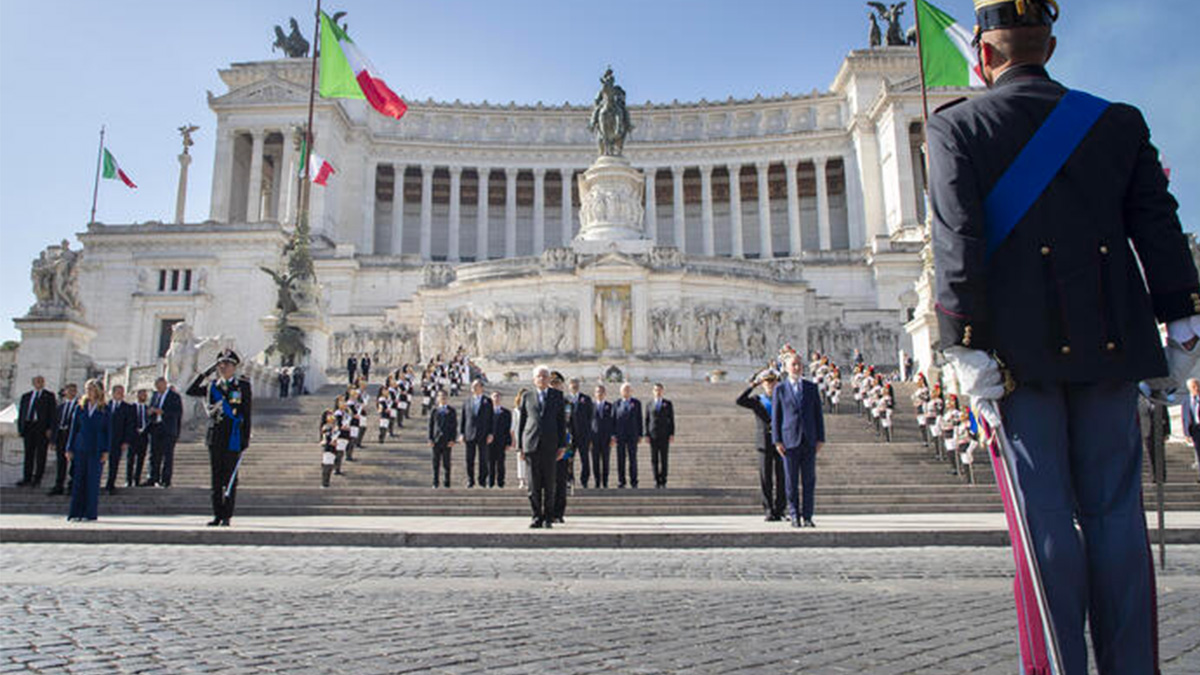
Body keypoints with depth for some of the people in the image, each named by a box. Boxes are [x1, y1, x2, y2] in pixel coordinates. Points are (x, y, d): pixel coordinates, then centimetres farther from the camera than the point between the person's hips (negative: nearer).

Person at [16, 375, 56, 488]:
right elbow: (21, 413, 14)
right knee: (28, 454, 5)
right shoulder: (25, 396, 15)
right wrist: (20, 428, 4)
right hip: (28, 427, 3)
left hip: (42, 428, -3)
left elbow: (52, 413, 0)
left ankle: (37, 479, 4)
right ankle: (27, 478, 11)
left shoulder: (49, 396, 6)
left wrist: (50, 429, -9)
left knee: (40, 454, -1)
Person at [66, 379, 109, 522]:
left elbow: (108, 431, 2)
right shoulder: (80, 408, 9)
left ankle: (90, 513, 5)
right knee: (78, 480, 2)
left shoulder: (104, 410, 2)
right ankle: (75, 513, 8)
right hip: (80, 449, 2)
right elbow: (74, 428, 10)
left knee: (93, 481, -1)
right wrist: (69, 448, 5)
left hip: (96, 449, -2)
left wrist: (106, 451, -4)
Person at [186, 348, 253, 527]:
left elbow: (247, 415, -2)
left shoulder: (243, 386, 0)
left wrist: (245, 440, -7)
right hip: (215, 437, 4)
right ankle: (217, 515, 14)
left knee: (230, 477, 0)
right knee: (216, 477, 7)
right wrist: (205, 373, 1)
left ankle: (227, 516, 5)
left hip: (233, 438, -4)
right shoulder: (213, 386, 12)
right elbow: (191, 391, 4)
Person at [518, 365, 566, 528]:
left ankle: (548, 518, 9)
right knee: (534, 484, 1)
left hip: (550, 445, 0)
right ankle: (537, 517, 9)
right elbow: (521, 422, 12)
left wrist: (562, 445, 0)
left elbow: (562, 421, 7)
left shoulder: (557, 396, 10)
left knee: (549, 484, 1)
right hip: (532, 444, 1)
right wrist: (520, 446, 5)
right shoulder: (527, 397, 12)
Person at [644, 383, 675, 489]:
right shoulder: (649, 405, 8)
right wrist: (646, 435, -1)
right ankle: (657, 481, 5)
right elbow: (647, 420, 8)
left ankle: (663, 481, 5)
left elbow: (671, 420, 2)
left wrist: (672, 434, -6)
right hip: (653, 435, 1)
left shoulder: (668, 404, 4)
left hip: (664, 435, -1)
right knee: (654, 459, 0)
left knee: (664, 459, -1)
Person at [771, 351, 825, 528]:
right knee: (791, 481, 1)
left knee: (809, 480, 4)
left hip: (809, 440, 2)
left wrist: (820, 439, 4)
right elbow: (775, 416, 3)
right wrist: (777, 440, -4)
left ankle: (807, 516, 11)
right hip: (790, 440, -2)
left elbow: (818, 414, 10)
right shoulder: (780, 389, 4)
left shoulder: (811, 387, 10)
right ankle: (794, 516, 10)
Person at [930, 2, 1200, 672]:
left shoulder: (956, 126, 1)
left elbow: (958, 242, -9)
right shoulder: (1119, 121, 12)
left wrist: (966, 346, -11)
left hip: (1020, 346, -3)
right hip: (1110, 341, 3)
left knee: (1046, 515, 2)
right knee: (1115, 511, 9)